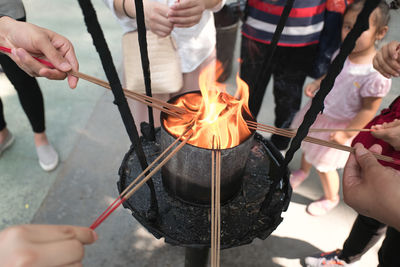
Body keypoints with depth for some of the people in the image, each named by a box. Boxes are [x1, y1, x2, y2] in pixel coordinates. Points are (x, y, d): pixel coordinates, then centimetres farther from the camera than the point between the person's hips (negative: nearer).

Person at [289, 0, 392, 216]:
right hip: (318, 111, 7)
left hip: (338, 125, -6)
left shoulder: (377, 75, -31)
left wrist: (347, 133, -18)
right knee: (307, 146, 30)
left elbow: (369, 110, -22)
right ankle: (303, 170, 63)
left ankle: (331, 198, 44)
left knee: (324, 166, 12)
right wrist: (317, 83, -8)